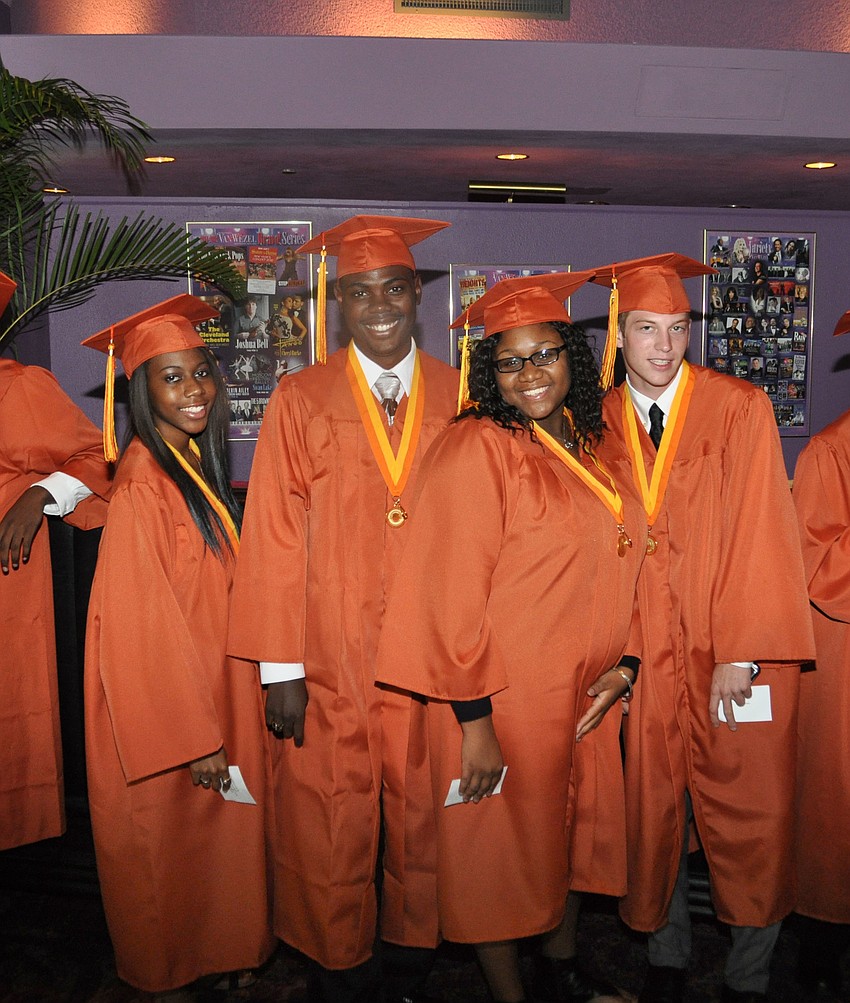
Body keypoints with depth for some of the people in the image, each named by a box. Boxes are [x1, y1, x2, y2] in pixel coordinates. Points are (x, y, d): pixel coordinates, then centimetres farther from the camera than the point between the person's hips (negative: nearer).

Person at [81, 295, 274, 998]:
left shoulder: (200, 466, 5)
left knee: (224, 836, 21)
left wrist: (218, 724, 10)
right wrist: (193, 740, -19)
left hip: (216, 694, 8)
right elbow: (141, 628, -22)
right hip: (164, 710, -8)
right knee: (171, 850, 12)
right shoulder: (141, 486, -21)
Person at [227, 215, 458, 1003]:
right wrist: (280, 668, -7)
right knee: (329, 836, 8)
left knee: (422, 826, 13)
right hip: (330, 667, -1)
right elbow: (273, 539, -3)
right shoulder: (300, 401, -1)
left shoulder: (458, 397, 4)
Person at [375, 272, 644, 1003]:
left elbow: (615, 570, 12)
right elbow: (453, 592, -19)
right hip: (502, 701, -7)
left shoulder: (589, 448, 6)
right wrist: (474, 719, -19)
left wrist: (623, 664, 0)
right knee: (502, 853, 10)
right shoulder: (477, 448, -16)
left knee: (569, 836, 22)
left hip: (582, 698, 7)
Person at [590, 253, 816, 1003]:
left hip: (739, 655, -2)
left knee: (751, 819, 5)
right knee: (655, 813, 11)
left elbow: (759, 532, -9)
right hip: (647, 654, 2)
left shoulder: (740, 407, -5)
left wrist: (740, 654, -15)